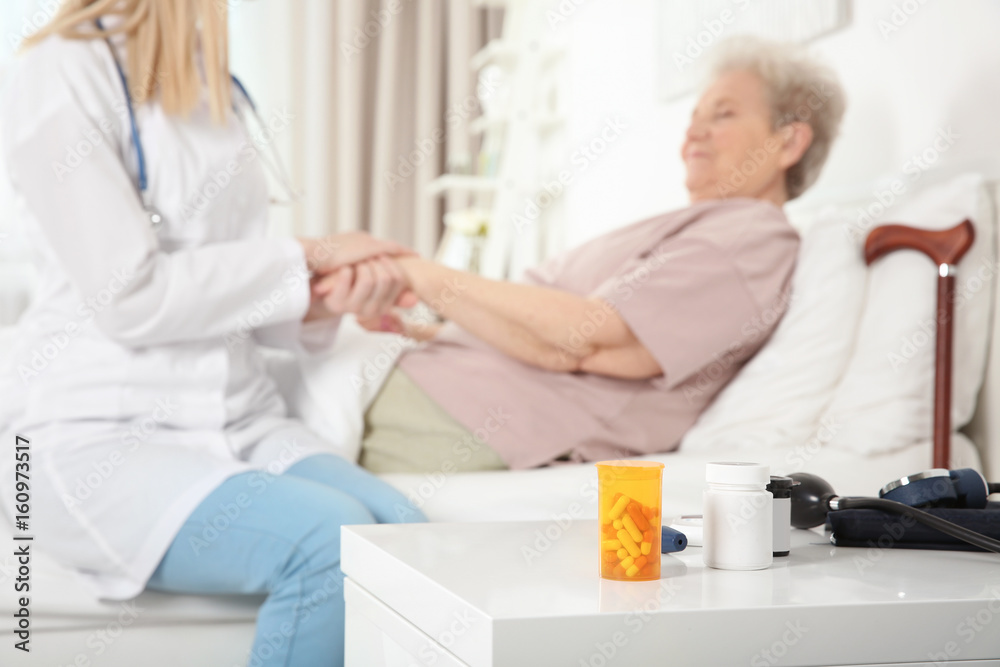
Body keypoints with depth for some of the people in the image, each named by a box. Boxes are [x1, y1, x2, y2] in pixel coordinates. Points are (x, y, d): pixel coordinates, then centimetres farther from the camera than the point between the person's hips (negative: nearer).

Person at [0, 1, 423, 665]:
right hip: (97, 431, -6)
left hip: (238, 418, 6)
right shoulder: (64, 74, -7)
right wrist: (311, 257, -8)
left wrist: (328, 299, -4)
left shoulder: (212, 82, 15)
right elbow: (129, 297, -14)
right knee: (330, 536, -30)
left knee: (412, 538, -21)